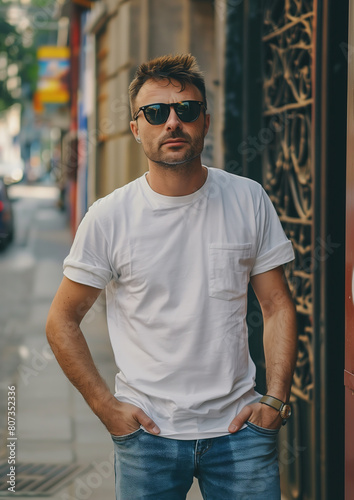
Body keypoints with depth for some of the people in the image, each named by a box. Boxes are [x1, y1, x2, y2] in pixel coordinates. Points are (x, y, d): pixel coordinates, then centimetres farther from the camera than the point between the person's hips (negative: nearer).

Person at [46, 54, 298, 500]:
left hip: (238, 427, 1)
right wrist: (106, 406, -4)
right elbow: (62, 321, 2)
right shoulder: (108, 218, -5)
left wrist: (275, 399, -3)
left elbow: (277, 306, 5)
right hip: (146, 432, -1)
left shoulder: (249, 200, 1)